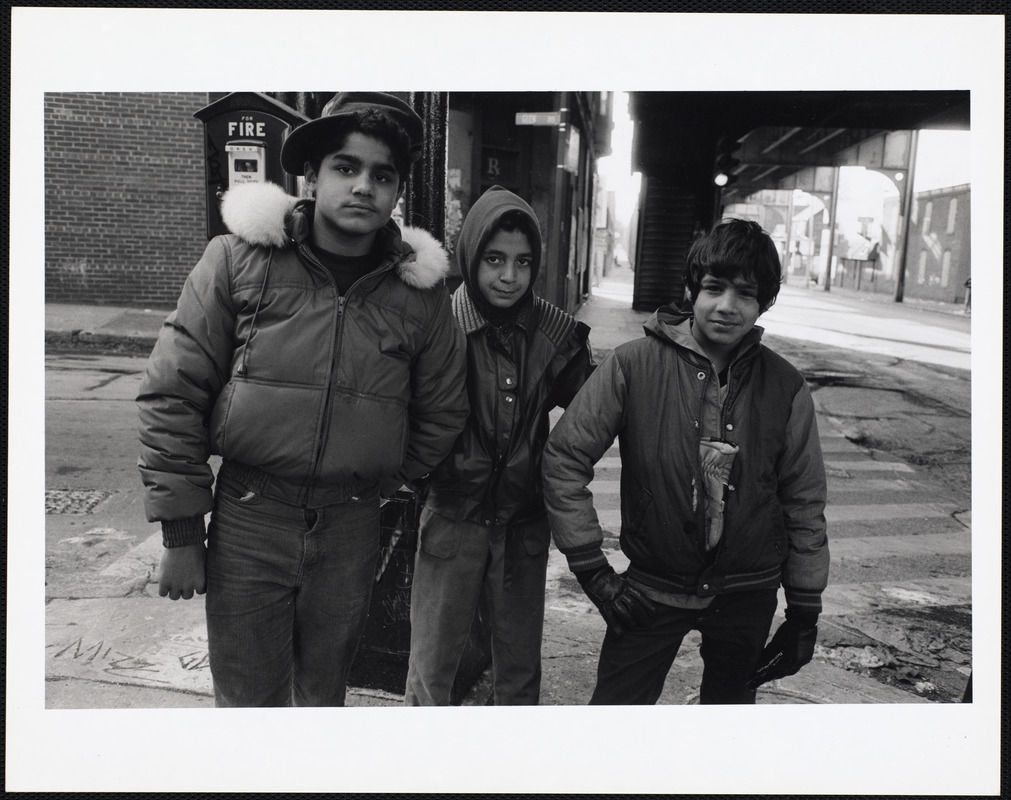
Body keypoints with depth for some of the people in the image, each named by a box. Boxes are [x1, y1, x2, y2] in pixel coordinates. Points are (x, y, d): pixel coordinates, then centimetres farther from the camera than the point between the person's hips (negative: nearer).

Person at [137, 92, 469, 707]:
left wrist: (381, 485, 10)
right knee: (247, 701, 10)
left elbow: (442, 413, 10)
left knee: (324, 695, 19)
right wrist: (180, 533, -6)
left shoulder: (420, 290, -2)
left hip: (351, 530, 2)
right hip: (247, 522, -1)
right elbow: (173, 396, -5)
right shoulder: (241, 257, -7)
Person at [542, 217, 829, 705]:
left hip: (747, 594, 2)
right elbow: (564, 459, -8)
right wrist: (592, 570, -9)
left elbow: (804, 505, 2)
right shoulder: (633, 366, -12)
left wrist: (805, 612, 6)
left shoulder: (785, 389, -6)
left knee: (731, 701, 21)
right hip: (652, 587, -2)